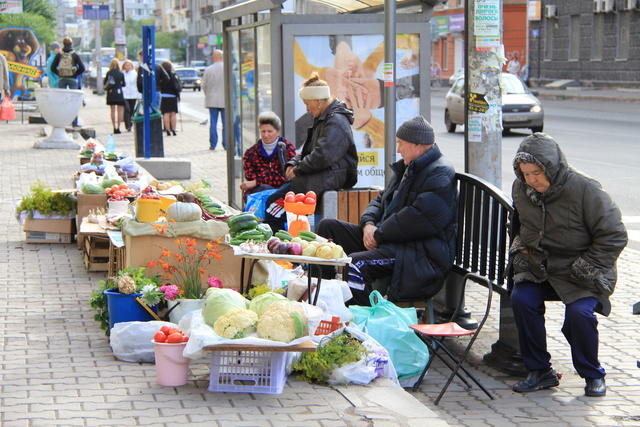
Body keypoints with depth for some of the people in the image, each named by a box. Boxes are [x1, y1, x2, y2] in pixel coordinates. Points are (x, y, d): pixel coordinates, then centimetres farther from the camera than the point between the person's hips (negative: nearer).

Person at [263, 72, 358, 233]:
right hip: (321, 176, 11)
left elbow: (322, 156, -24)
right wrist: (293, 164, 7)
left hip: (330, 179, -11)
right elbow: (309, 150, 26)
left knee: (274, 201, -20)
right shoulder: (322, 120, 20)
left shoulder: (336, 122, -14)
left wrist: (298, 170, -12)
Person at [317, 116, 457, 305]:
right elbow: (380, 201, 24)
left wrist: (379, 235, -15)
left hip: (422, 253, -11)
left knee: (354, 265, -33)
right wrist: (368, 224, 2)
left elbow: (417, 220, -23)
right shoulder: (407, 168, 21)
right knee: (328, 226, 7)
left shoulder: (441, 174, -13)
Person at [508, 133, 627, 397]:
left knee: (579, 312, -27)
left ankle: (593, 375, 1)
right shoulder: (521, 189, 0)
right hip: (540, 268, 5)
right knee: (521, 298, -22)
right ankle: (540, 372, -7)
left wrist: (583, 268, -14)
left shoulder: (585, 190, -18)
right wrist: (520, 249, 6)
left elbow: (614, 236, -12)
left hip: (582, 274, -5)